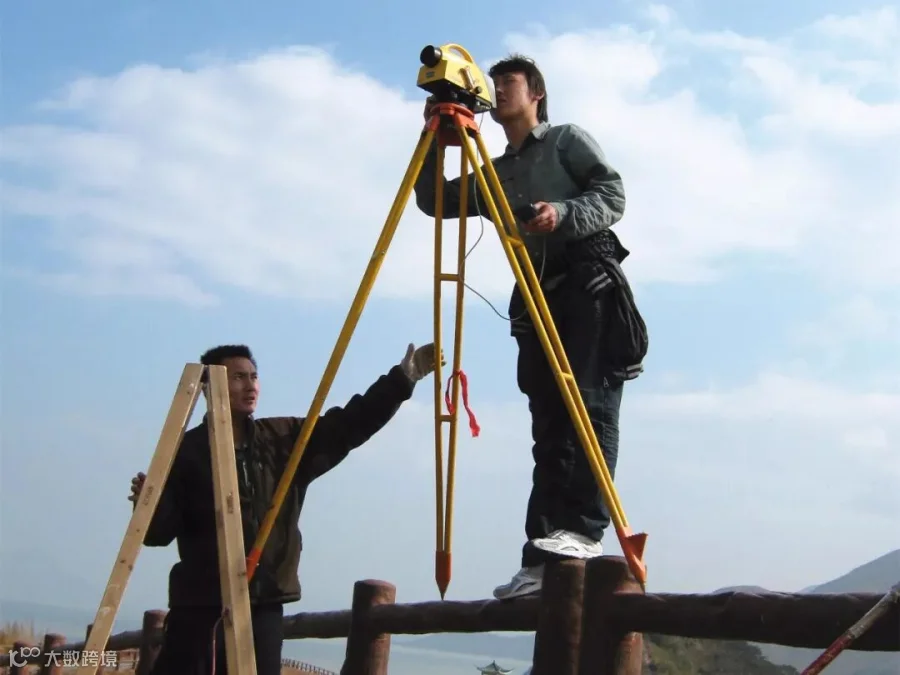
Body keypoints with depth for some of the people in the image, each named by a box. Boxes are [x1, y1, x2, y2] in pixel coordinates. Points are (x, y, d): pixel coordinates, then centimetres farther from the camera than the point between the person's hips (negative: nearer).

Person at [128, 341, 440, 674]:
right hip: (201, 604, -5)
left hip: (264, 605, 5)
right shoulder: (188, 450, -6)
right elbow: (160, 531, -7)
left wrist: (402, 378, 0)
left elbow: (349, 425, 7)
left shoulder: (286, 439, 9)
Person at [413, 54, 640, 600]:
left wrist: (563, 213, -16)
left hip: (589, 283, -5)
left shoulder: (568, 140, 15)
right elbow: (433, 201, 21)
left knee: (589, 406, -20)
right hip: (537, 299, 5)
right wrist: (433, 141, 9)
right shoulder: (493, 175, 29)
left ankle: (582, 528, -30)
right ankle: (544, 559, -10)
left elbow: (613, 196, 2)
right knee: (549, 425, -3)